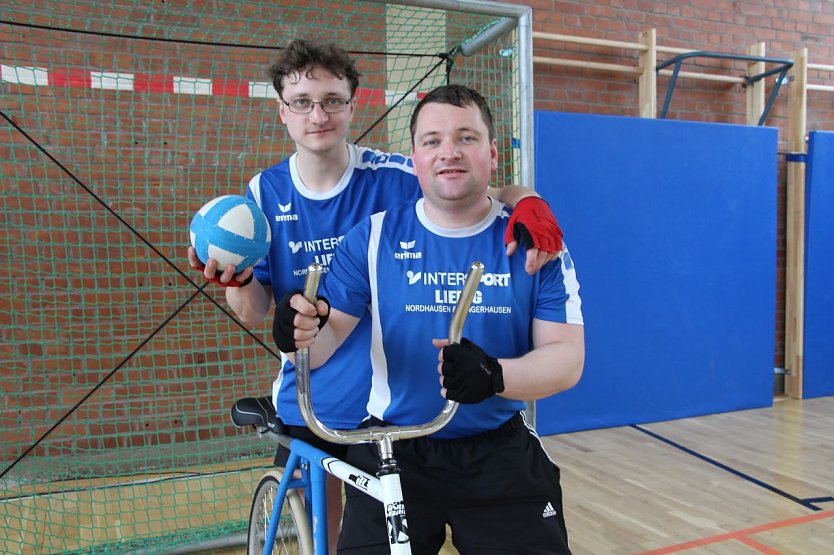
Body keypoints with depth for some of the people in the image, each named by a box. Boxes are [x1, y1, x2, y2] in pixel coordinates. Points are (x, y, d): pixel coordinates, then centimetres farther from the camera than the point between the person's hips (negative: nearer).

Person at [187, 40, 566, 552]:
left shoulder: (396, 178, -13)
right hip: (307, 402, 2)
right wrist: (238, 280, -23)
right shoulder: (264, 193, -5)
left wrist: (528, 201, -30)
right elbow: (255, 314, -1)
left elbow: (496, 194, -7)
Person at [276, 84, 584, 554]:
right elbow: (330, 334, -5)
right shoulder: (374, 237, -5)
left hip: (501, 459, 1)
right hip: (393, 456, 0)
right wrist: (305, 334, -30)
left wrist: (494, 375, -31)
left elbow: (567, 357, -11)